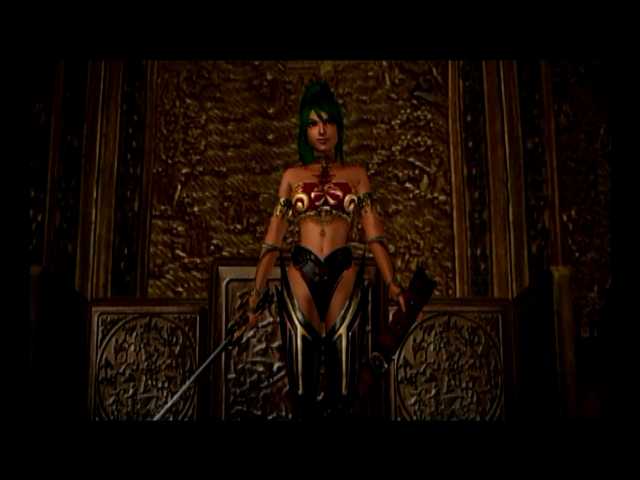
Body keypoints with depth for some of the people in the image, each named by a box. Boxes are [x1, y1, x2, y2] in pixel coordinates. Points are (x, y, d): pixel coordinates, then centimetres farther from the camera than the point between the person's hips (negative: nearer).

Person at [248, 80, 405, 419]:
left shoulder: (356, 175, 10)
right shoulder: (292, 176, 11)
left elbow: (374, 233, 2)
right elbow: (273, 239, 8)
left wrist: (391, 283, -11)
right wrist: (257, 291, 2)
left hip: (345, 275, 0)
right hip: (300, 276, 1)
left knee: (341, 384, 2)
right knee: (303, 385, 4)